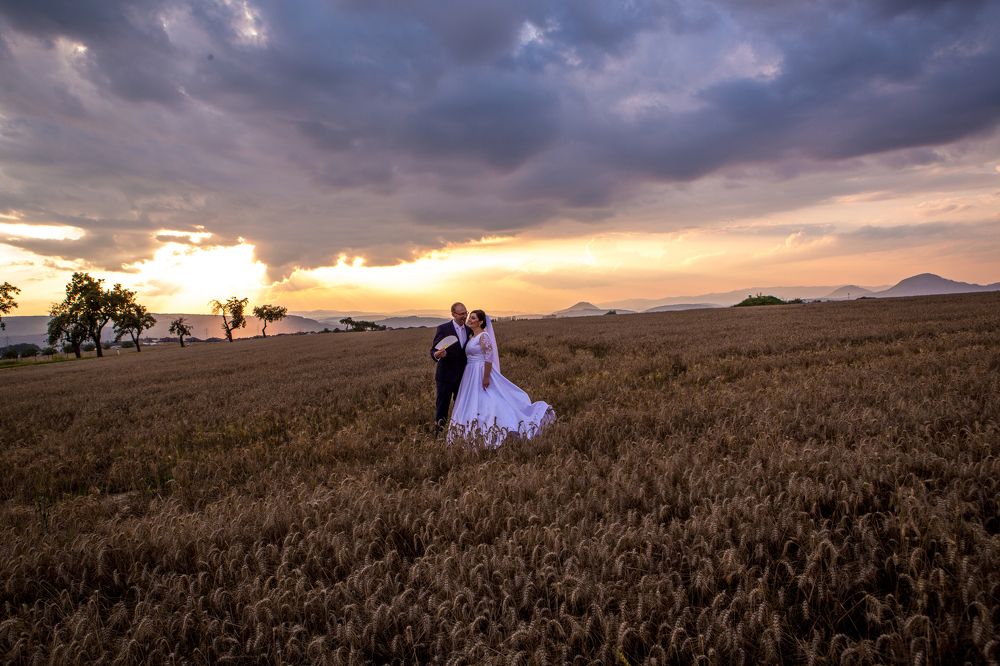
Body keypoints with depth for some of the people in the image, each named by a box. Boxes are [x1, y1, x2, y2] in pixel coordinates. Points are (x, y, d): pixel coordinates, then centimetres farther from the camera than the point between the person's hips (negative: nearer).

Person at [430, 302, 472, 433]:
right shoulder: (443, 329, -10)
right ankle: (438, 430, 13)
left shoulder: (469, 330, 6)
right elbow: (433, 351, -12)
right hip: (446, 375, -5)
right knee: (442, 406, 1)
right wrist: (437, 355, -35)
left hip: (463, 376, 5)